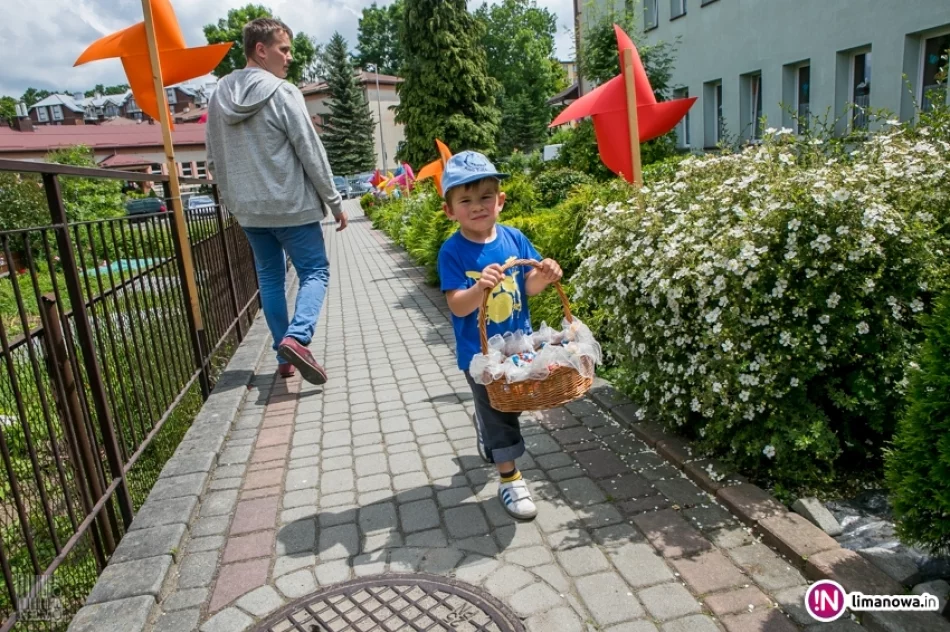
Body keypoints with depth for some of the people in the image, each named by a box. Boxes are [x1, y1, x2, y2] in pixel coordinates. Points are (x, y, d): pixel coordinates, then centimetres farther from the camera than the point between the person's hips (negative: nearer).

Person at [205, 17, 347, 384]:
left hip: (249, 210, 6)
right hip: (293, 205, -6)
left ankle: (284, 356, 17)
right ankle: (296, 338, -17)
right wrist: (335, 201, -4)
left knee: (270, 278, 14)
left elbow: (215, 161, 14)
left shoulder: (219, 97, 9)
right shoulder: (283, 93, -11)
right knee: (315, 271, 4)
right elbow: (312, 153, -11)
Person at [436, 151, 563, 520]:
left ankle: (484, 428, 55)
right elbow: (457, 306, -21)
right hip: (480, 352, -5)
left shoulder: (514, 239, -5)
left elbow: (528, 288, 2)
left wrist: (544, 276, -20)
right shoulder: (453, 252, -16)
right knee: (496, 413, 5)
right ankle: (510, 479, 21)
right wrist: (480, 287, -41)